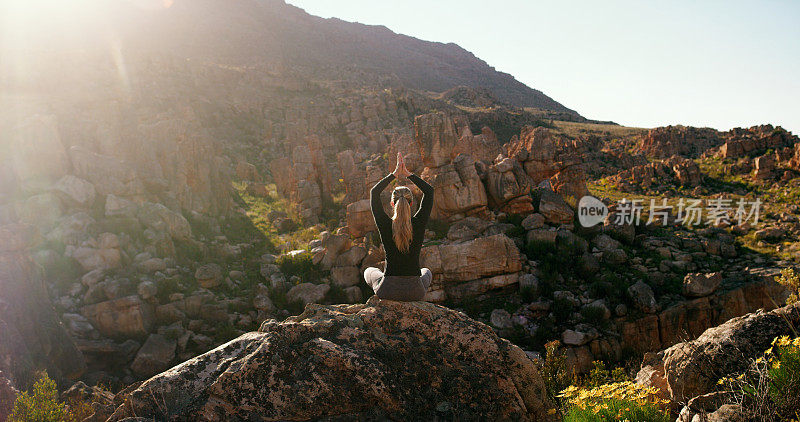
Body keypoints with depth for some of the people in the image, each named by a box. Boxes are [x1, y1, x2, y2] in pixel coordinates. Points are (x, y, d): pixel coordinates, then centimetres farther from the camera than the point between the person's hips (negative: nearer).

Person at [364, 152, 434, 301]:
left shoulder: (385, 225, -13)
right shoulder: (419, 224, -11)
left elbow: (374, 192, 1)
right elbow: (429, 190, 2)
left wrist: (395, 174, 4)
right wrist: (408, 174, 2)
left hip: (387, 291, -1)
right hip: (415, 292, 1)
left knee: (369, 271, 34)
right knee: (426, 272, 38)